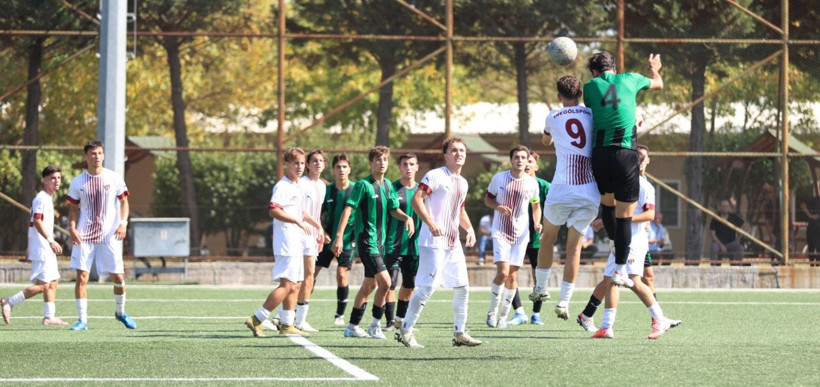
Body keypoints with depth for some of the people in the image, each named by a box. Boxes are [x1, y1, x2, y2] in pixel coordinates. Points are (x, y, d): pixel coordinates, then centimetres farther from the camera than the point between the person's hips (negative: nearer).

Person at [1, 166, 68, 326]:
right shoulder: (41, 198, -13)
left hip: (47, 249, 11)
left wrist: (31, 246, 23)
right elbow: (37, 221, -22)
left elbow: (33, 223, 21)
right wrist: (50, 240, -27)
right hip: (42, 249, -11)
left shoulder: (48, 198, 17)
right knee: (42, 285, -11)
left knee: (53, 281, 11)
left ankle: (49, 316, 14)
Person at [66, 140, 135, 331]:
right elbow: (73, 208, 11)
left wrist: (123, 223, -9)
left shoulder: (114, 178, 2)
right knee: (81, 276, -8)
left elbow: (124, 202, 7)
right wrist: (72, 228, -6)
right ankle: (82, 319, -1)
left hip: (109, 236, 0)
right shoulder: (77, 182, 5)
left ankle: (121, 312, 26)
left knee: (118, 277, 0)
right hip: (84, 236, 0)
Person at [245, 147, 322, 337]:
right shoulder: (282, 186, -12)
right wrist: (298, 221, -24)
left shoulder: (298, 187, 19)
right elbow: (274, 210, -25)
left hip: (297, 243, 10)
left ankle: (286, 325, 16)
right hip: (286, 243, -10)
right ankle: (256, 320, -14)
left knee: (295, 286, 11)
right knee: (287, 285, -14)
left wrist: (317, 225, 36)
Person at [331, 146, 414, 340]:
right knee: (385, 282, -16)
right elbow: (348, 209, -15)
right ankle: (375, 325, -4)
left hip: (379, 241, 8)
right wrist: (339, 236, -23)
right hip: (366, 240, -8)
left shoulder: (388, 185, 11)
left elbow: (394, 209, 19)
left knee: (369, 285, 13)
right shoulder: (363, 185, -11)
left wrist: (407, 218, -3)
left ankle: (352, 327, 22)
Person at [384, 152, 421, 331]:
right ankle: (390, 321, -3)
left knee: (409, 285, 11)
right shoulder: (392, 188, -4)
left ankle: (401, 319, 24)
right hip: (393, 246, -5)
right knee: (390, 284, -8)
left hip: (414, 247, 5)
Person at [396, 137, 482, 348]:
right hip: (433, 242, -8)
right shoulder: (436, 175, -7)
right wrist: (430, 223, -27)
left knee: (462, 287, 7)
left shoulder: (462, 182, 18)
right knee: (427, 288, -11)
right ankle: (405, 330, -3)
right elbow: (416, 199, -16)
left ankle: (460, 333, 17)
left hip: (453, 243, 8)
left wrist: (469, 229, 14)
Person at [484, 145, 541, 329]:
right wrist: (497, 207, -14)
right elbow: (487, 198, 7)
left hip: (521, 233, 2)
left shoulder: (532, 183, 1)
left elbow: (536, 206, 15)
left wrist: (537, 223, -2)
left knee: (512, 275, 2)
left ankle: (503, 315, 16)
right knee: (503, 272, -16)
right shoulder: (499, 178, -3)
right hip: (500, 231, -2)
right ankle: (492, 311, 2)